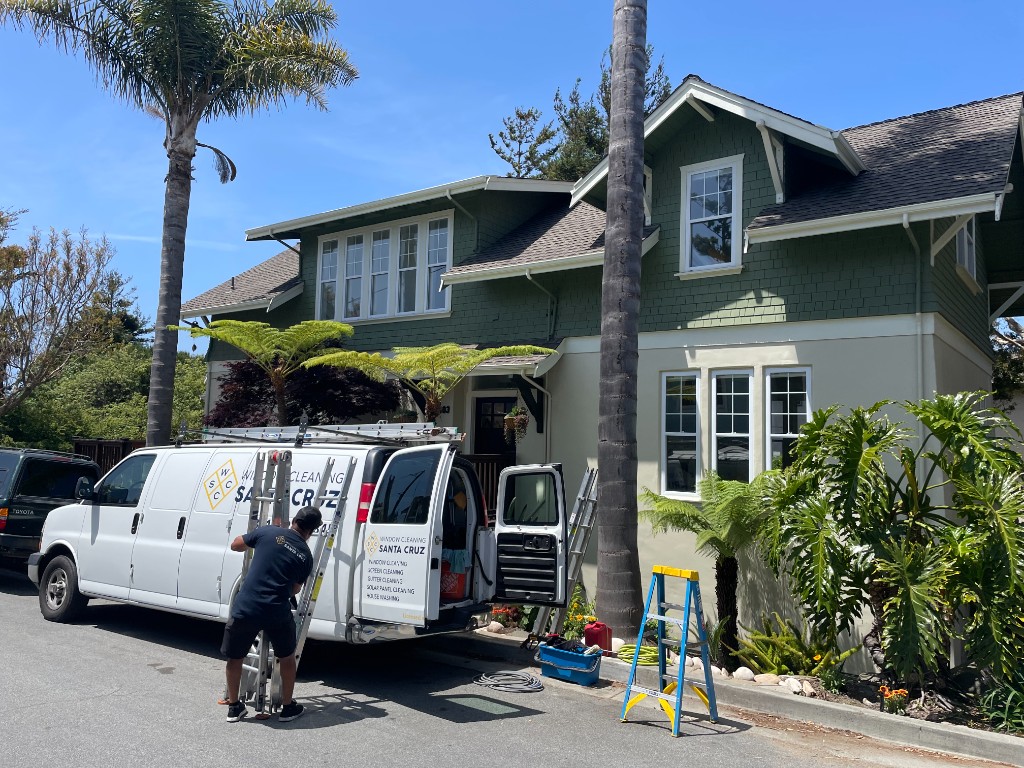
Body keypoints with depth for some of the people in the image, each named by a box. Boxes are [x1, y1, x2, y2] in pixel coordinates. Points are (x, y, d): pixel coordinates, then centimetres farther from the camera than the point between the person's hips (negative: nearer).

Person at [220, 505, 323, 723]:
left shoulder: (268, 532, 1)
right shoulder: (306, 556, 6)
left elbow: (235, 545, 14)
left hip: (244, 609, 0)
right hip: (277, 613, 0)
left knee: (234, 657, 24)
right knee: (287, 657, 25)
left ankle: (234, 707, 35)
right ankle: (288, 707, 32)